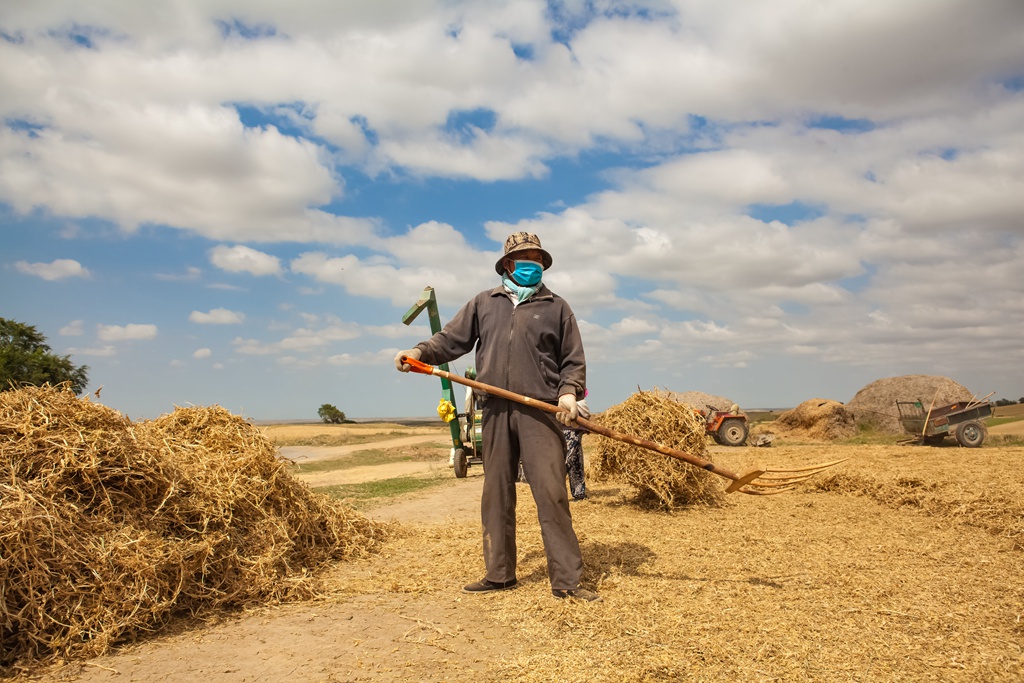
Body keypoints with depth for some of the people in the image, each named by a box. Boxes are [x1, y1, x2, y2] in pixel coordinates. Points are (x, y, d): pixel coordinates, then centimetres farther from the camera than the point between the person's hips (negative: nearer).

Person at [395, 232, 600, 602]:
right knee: (496, 495, 7)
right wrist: (420, 353, -4)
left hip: (540, 412, -3)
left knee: (551, 493, -8)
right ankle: (499, 573, 18)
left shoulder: (556, 307, 11)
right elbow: (451, 339, 13)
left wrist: (569, 391, -9)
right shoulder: (483, 303, 17)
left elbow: (573, 360, 9)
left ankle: (567, 580, -3)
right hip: (496, 411, 3)